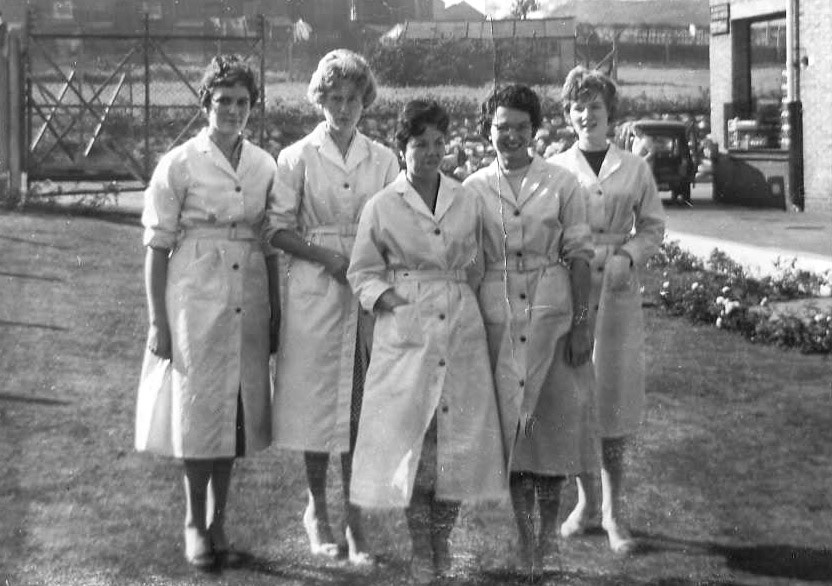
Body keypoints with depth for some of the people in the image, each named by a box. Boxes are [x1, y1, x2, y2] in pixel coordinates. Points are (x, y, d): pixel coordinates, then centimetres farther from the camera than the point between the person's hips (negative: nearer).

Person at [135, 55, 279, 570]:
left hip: (248, 304, 4)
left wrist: (276, 308, 9)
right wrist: (157, 321, -7)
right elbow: (157, 248, -5)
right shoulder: (179, 165, -6)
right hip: (196, 300, -4)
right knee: (198, 411, 2)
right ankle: (195, 524, 17)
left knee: (236, 411, 9)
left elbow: (269, 243, 12)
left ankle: (218, 522, 22)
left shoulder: (265, 166, 6)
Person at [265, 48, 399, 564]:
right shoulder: (297, 158, 1)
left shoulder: (384, 160, 7)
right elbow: (279, 230, -1)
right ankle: (317, 509, 20)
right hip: (314, 289, -2)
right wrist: (328, 256, -13)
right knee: (317, 399, 2)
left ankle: (355, 517, 9)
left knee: (363, 404, 1)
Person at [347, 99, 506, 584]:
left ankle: (442, 544, 18)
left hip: (461, 328, 3)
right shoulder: (383, 206, 1)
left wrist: (466, 300, 7)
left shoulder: (466, 202, 9)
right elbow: (363, 272, 6)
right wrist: (386, 297, -9)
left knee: (460, 436, 0)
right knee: (410, 436, -3)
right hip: (406, 332, -2)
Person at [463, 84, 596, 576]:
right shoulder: (473, 189, 4)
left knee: (554, 414, 1)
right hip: (497, 313, 1)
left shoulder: (562, 184, 1)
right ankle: (524, 535, 11)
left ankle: (550, 522, 18)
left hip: (551, 311, -1)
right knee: (509, 417, 2)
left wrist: (581, 321, -5)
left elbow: (580, 255, 0)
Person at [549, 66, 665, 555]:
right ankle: (586, 500, 20)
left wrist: (628, 256, -8)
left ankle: (613, 510, 10)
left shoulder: (635, 169, 5)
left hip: (618, 293, 0)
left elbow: (653, 228, 9)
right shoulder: (555, 168, 4)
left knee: (615, 395, 1)